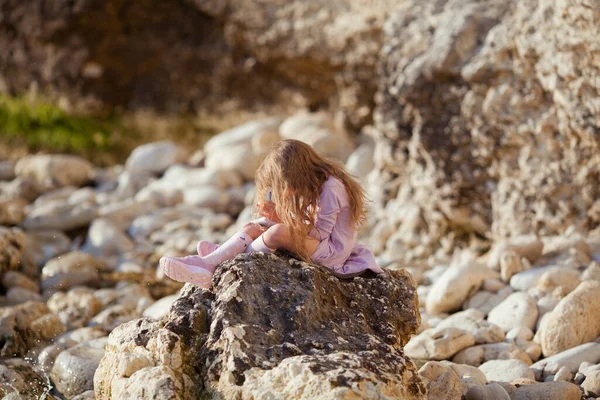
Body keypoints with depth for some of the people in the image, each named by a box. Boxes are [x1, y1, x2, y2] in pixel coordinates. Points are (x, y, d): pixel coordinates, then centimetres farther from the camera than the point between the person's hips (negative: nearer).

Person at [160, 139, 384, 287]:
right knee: (254, 227, -8)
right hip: (317, 243, 9)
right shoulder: (313, 185, 9)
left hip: (332, 252, -9)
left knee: (278, 232, -31)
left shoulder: (330, 187, -19)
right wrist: (278, 215, -8)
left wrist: (282, 218, -17)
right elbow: (310, 222, 6)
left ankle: (223, 260, -17)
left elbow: (320, 233, -19)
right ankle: (208, 264, -27)